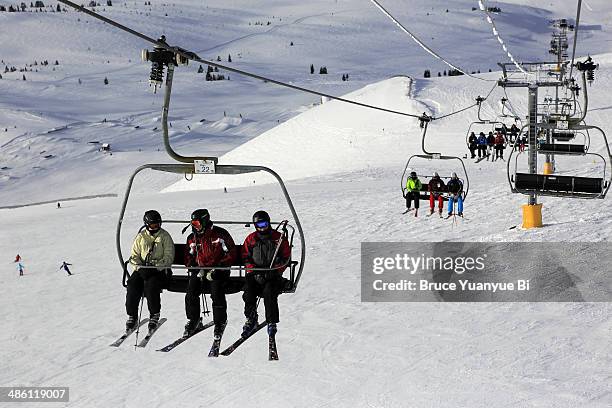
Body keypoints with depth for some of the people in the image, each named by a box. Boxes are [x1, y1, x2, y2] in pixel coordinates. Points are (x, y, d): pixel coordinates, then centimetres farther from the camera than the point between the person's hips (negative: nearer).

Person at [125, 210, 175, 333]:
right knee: (132, 285, -23)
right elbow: (134, 256, 10)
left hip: (158, 270, -3)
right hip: (141, 269, 3)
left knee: (151, 286, -31)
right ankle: (132, 316, -9)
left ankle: (154, 315, -11)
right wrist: (140, 267, -10)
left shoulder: (165, 237, 2)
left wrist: (155, 267, -17)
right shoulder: (141, 237, 10)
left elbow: (169, 257, -4)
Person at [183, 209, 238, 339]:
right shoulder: (192, 238, 9)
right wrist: (197, 270, -6)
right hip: (199, 269, 4)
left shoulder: (220, 234, -7)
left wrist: (216, 269, -15)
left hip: (218, 270, -4)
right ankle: (193, 321, 3)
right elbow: (188, 258, 15)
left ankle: (220, 323, -6)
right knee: (191, 292, -15)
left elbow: (232, 254, -8)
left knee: (217, 293, -23)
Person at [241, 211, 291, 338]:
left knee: (269, 292, -30)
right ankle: (251, 319, -3)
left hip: (273, 275, -2)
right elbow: (246, 258, 6)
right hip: (255, 274, 2)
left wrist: (275, 271, -12)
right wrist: (255, 271, -10)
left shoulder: (279, 237, 5)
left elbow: (286, 258, 3)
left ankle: (272, 322, -17)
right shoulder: (251, 239, 10)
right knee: (248, 292, -24)